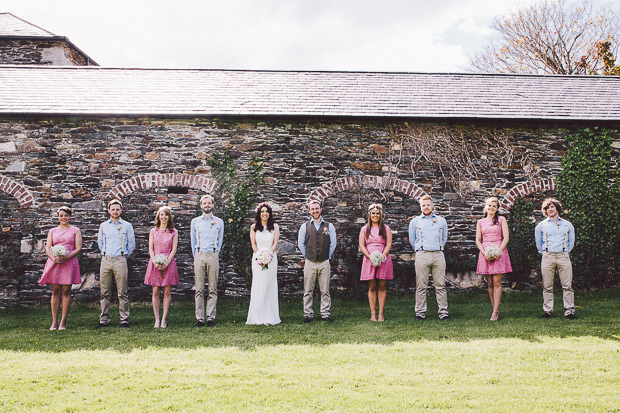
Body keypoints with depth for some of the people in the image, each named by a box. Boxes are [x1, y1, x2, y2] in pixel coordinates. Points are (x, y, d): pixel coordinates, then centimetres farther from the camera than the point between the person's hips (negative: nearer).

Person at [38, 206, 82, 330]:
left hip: (69, 263, -2)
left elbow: (78, 248, 1)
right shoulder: (52, 231, 18)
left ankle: (63, 321, 0)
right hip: (54, 263, 2)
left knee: (66, 291, -3)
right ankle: (54, 321, 2)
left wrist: (66, 257, -14)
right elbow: (47, 248, 10)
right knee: (55, 291, 0)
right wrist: (53, 257, -11)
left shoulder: (75, 231, 10)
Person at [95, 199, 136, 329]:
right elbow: (100, 242, 22)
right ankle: (104, 320, 10)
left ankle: (124, 320, 1)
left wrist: (123, 255, 8)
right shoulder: (103, 225, 13)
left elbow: (132, 244, 9)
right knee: (105, 292, 4)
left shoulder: (127, 226, 6)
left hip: (120, 261, -3)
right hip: (105, 260, 3)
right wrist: (105, 254, 14)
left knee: (122, 292, -3)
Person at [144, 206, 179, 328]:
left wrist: (166, 263, -12)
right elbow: (150, 249, 5)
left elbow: (174, 249, 1)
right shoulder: (153, 231, 12)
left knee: (167, 292, -2)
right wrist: (155, 262, -10)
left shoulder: (174, 232, 8)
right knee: (155, 292, -1)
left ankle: (164, 319, 3)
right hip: (155, 263, 1)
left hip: (168, 263, -1)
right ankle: (157, 319, 2)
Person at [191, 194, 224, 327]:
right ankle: (199, 319, 0)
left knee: (213, 289, -1)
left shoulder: (219, 222, 12)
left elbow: (220, 241, 13)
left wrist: (214, 255, 8)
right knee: (199, 289, -2)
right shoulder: (195, 221, 13)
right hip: (199, 255, 0)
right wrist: (196, 257, 10)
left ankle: (211, 318, 2)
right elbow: (193, 241, 14)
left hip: (213, 256, 0)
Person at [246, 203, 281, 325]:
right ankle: (258, 317, 2)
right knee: (258, 287, -1)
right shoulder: (254, 227, 9)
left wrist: (268, 255, -14)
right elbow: (253, 244, 3)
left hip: (271, 258, 0)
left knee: (269, 286, -1)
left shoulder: (275, 227, 8)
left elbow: (275, 243, 1)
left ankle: (269, 318, 2)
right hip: (257, 258, 0)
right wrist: (259, 256, -11)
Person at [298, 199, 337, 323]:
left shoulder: (329, 226, 6)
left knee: (325, 291, 2)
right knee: (308, 291, 2)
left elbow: (333, 243, 9)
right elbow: (301, 244, 10)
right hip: (310, 263, 0)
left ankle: (326, 314, 9)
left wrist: (327, 256, 6)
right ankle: (308, 315, 9)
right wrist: (307, 256, 8)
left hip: (324, 263, 0)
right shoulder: (304, 227, 5)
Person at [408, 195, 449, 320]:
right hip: (422, 255, -1)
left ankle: (443, 312, 3)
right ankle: (420, 312, 3)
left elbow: (444, 238, 22)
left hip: (438, 255, 1)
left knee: (441, 285, -1)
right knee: (421, 286, -2)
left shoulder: (441, 221, 16)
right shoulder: (415, 221, 13)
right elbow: (412, 240, 17)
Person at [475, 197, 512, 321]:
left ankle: (495, 311, -9)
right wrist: (484, 253, -6)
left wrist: (498, 251, -12)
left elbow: (506, 238, 1)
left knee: (497, 282, -8)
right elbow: (478, 240, 10)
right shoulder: (480, 222, 14)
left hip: (499, 252, -2)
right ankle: (495, 310, 8)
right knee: (490, 283, 2)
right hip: (485, 253, 3)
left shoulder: (501, 220, 8)